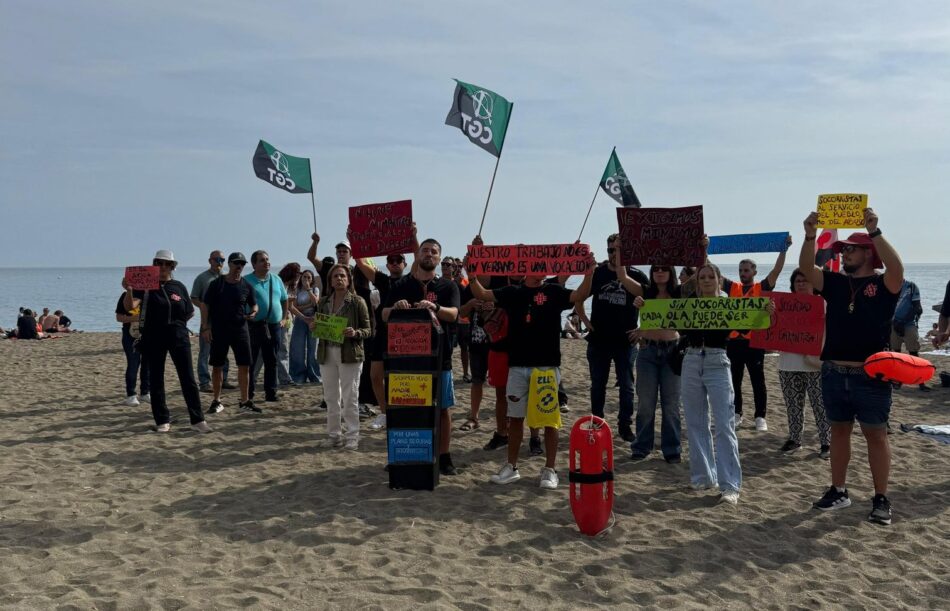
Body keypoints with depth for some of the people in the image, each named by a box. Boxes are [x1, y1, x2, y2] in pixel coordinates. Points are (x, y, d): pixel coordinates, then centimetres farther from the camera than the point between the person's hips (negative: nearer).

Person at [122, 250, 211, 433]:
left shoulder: (179, 287, 7)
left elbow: (190, 311, 15)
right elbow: (130, 306, -15)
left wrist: (177, 322, 1)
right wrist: (128, 291, -33)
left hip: (178, 336, 1)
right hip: (153, 337, -1)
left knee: (188, 378, -2)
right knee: (156, 380, 5)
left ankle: (197, 419, 1)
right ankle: (162, 421, 14)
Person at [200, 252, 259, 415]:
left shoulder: (246, 286, 4)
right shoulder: (216, 284, -3)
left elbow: (254, 304, 15)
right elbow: (205, 305, -1)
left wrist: (253, 312, -9)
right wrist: (205, 327, -8)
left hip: (240, 329, 2)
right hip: (218, 331, -2)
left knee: (244, 366, 0)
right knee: (217, 366, 4)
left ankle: (245, 401, 9)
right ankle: (217, 401, 16)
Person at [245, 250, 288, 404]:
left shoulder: (276, 280, 12)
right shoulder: (246, 281, -3)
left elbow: (284, 300, 21)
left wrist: (283, 318, 15)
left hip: (273, 326, 4)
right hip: (253, 326, -4)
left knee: (271, 361, 8)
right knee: (250, 362, 0)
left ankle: (271, 393, 16)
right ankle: (248, 394, 7)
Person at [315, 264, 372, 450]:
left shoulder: (357, 302, -3)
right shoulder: (323, 302, 10)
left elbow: (368, 330, -2)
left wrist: (355, 333, -21)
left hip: (349, 354, -5)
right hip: (327, 354, 5)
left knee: (350, 398, -2)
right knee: (331, 397, 10)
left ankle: (352, 437, 6)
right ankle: (334, 435, 20)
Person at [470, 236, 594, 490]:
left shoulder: (553, 291, 2)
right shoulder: (512, 293, 7)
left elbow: (579, 296, -13)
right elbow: (481, 294, 0)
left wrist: (590, 271, -28)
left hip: (547, 365, -2)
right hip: (517, 365, 2)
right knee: (515, 418, 9)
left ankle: (549, 470, 13)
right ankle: (511, 467, 21)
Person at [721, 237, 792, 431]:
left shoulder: (762, 288, 2)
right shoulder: (733, 287, 9)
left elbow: (777, 270, -8)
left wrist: (784, 249, -16)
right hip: (734, 341, 3)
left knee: (758, 381, 3)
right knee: (734, 380, 10)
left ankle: (760, 417, 9)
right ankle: (736, 414, 21)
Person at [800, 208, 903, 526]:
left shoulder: (883, 284, -2)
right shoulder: (835, 283, 10)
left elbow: (897, 268, -23)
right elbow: (806, 268, -3)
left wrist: (874, 232, -29)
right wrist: (810, 236, -18)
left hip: (870, 376, -5)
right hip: (834, 373, 5)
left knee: (876, 435, 4)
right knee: (839, 431, 13)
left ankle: (881, 499, 12)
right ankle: (838, 491, 24)